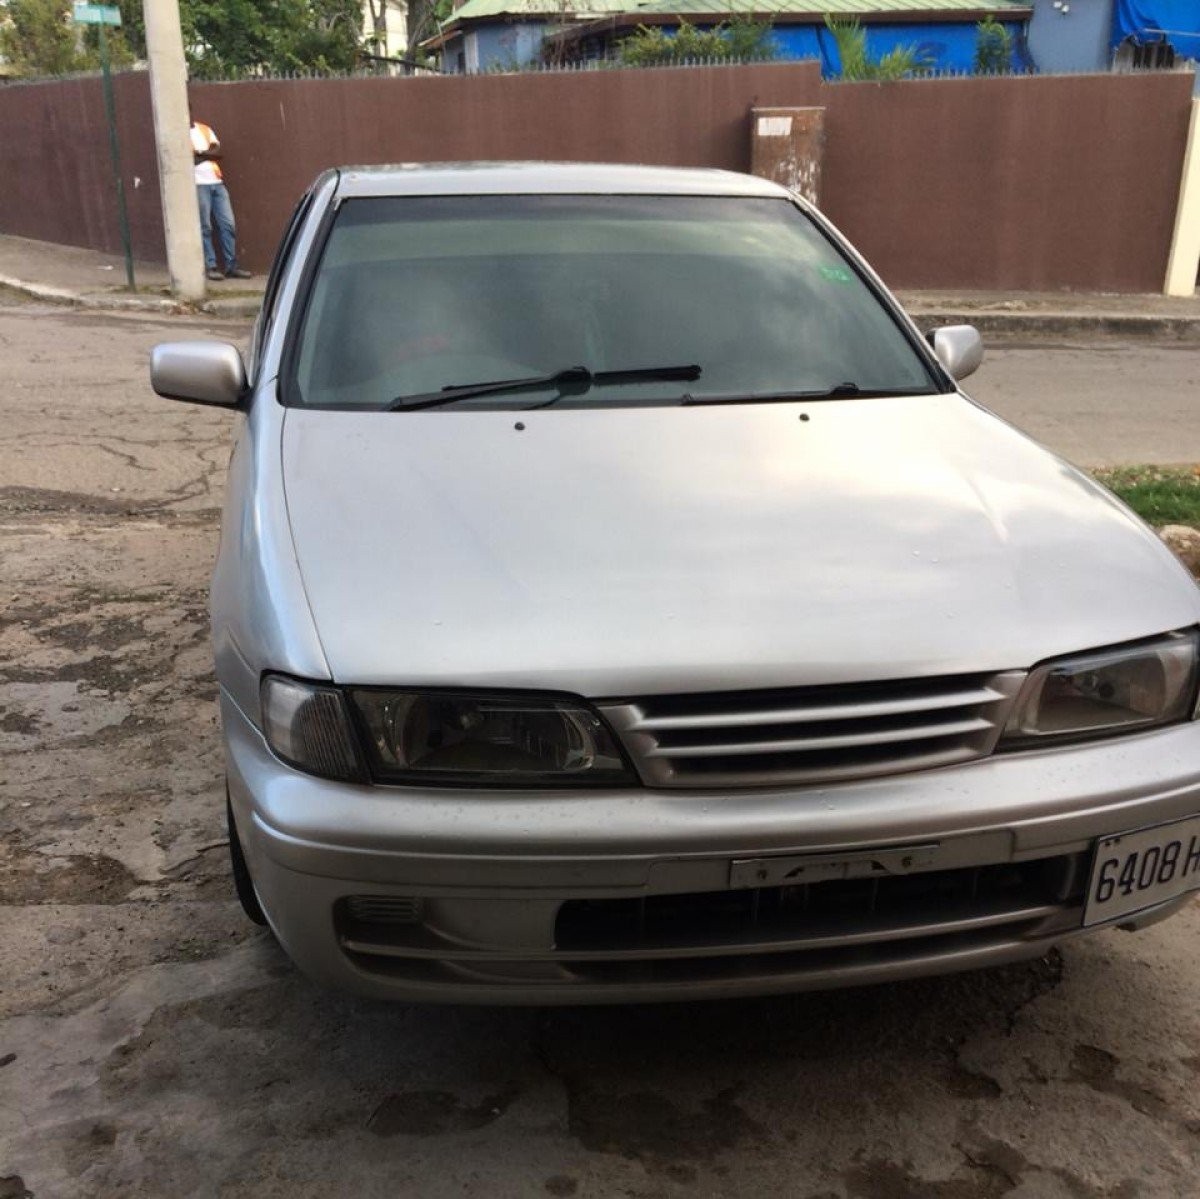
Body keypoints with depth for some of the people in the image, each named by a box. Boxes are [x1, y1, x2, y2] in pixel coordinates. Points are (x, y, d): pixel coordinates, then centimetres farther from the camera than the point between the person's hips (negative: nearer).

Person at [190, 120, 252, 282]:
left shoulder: (205, 128, 18)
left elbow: (217, 150, 4)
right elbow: (189, 158, -9)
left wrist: (200, 153, -8)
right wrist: (209, 154, -3)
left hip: (217, 182, 5)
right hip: (198, 184, -5)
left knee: (228, 224, -1)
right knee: (205, 227, -5)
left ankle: (232, 266, 3)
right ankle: (211, 267, -1)